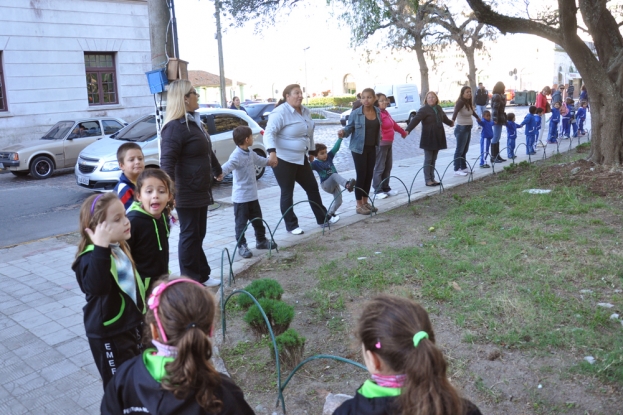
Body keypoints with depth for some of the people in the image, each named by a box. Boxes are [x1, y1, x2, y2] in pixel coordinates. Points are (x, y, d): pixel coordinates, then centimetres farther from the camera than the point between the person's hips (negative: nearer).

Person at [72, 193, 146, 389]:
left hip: (130, 325, 9)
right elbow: (97, 286, -44)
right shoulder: (91, 258, -24)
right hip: (108, 334, -8)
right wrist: (101, 248, -47)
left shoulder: (120, 248, 3)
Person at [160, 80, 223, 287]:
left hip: (201, 190, 10)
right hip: (187, 194, -10)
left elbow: (207, 150, 30)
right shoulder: (175, 127, -17)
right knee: (189, 236, 0)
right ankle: (190, 283, 10)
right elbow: (167, 161, -27)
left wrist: (217, 170, 42)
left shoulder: (194, 122, 15)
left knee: (198, 235, 16)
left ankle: (202, 276, 26)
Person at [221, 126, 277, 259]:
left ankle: (261, 240, 36)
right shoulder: (236, 156, -20)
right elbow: (227, 166, -37)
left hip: (252, 195, 9)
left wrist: (269, 162, 48)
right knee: (241, 223, 2)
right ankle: (241, 246, 14)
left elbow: (259, 160, 30)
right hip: (241, 197, -9)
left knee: (258, 220, 20)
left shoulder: (251, 154, 8)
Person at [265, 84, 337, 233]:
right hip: (283, 160, -8)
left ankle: (323, 219, 26)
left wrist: (311, 151, 23)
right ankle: (291, 225, 13)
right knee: (287, 193, 1)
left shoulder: (306, 112, 10)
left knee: (312, 187, 13)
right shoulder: (280, 112, -15)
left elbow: (310, 133, 21)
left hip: (301, 158, 8)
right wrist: (272, 152, -37)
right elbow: (269, 132, -24)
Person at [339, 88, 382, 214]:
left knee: (369, 175, 10)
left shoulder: (378, 112, 3)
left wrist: (379, 139, 19)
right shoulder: (355, 113, -12)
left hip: (372, 148, 5)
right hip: (359, 149, -5)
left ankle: (365, 202, 23)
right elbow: (349, 128, -10)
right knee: (361, 176, -4)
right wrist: (343, 132, -29)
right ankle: (359, 205, 6)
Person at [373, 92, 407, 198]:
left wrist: (403, 132, 43)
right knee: (379, 168, -5)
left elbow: (394, 124, 30)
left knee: (388, 167, 14)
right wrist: (379, 135, -56)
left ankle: (386, 188, 23)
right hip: (380, 144, -10)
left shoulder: (386, 112, 15)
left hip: (389, 143, 10)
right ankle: (378, 190, 1)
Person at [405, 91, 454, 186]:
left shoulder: (439, 109, 11)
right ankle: (428, 180, 3)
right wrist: (408, 130, -38)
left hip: (438, 138, 6)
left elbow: (444, 118, 31)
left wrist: (450, 123, 49)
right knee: (428, 159, -2)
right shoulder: (424, 110, -11)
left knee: (433, 159, 11)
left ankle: (432, 179, 16)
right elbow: (415, 120, -24)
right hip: (428, 138, -6)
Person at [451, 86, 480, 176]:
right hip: (461, 129, -9)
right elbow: (456, 111, -36)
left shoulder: (468, 103, 10)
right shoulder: (460, 102, -16)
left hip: (468, 129, 9)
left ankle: (463, 168, 23)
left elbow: (472, 111, 30)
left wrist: (478, 117, 47)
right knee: (459, 150, -6)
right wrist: (453, 120, -55)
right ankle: (457, 170, -3)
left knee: (465, 150, 15)